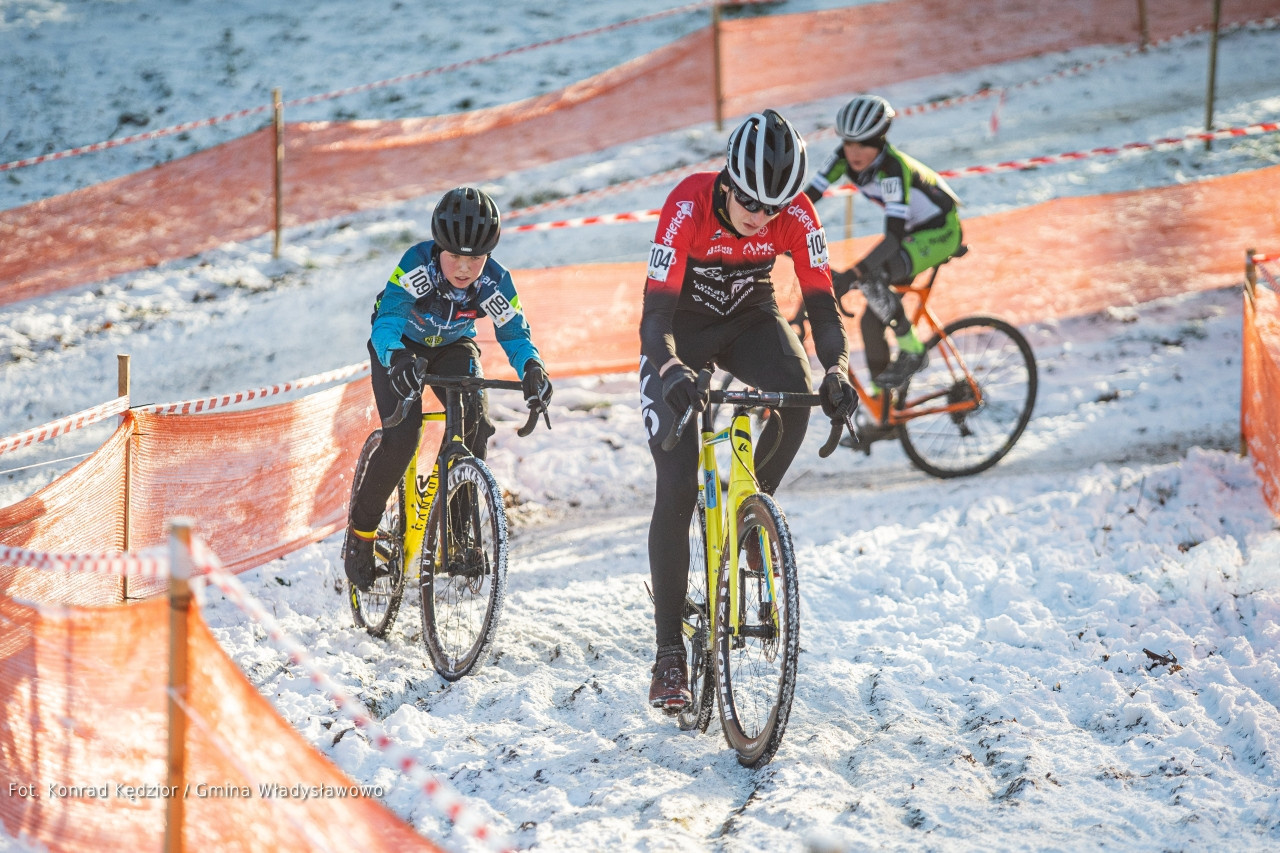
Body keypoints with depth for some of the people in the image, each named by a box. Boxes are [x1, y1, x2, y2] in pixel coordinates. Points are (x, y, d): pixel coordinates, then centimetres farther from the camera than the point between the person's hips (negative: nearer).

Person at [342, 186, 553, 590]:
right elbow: (388, 319, -45)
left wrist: (532, 368, -47)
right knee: (402, 437, -22)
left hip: (453, 348, 3)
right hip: (400, 345, -3)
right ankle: (361, 528, 1)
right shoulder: (417, 265, -36)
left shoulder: (494, 282, -28)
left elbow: (515, 333, -24)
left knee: (475, 423, -23)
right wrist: (397, 360, -67)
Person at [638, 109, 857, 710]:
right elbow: (655, 313, -36)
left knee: (796, 392, -33)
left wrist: (837, 369, -44)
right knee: (676, 489, -12)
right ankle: (669, 653, -6)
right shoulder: (687, 206, -32)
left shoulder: (796, 215, -24)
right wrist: (672, 370, -56)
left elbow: (821, 303, -24)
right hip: (682, 328, -2)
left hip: (750, 320, 2)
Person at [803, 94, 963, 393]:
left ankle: (912, 352, -14)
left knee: (871, 277, -30)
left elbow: (893, 235, -41)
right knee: (872, 321, 1)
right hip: (912, 231, 8)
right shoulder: (845, 157, -14)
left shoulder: (893, 167, -34)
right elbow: (808, 195, -15)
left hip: (940, 231, -8)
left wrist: (852, 274, -50)